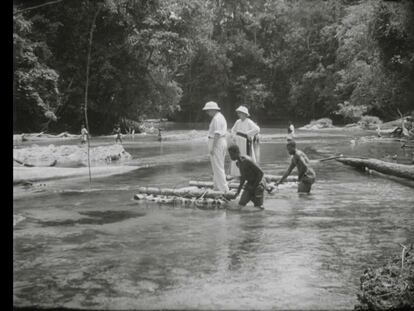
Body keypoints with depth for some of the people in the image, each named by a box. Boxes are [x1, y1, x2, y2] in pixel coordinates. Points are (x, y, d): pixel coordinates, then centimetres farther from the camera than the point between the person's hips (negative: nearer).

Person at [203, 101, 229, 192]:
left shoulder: (216, 118, -16)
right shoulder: (221, 117, 17)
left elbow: (217, 134, -22)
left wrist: (212, 147, -22)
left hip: (216, 143, -11)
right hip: (222, 142, 11)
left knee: (218, 167, -7)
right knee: (219, 167, 15)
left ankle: (223, 189, -6)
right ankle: (217, 187, 22)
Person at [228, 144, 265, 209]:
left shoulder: (247, 160, -25)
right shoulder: (238, 163, 2)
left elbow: (261, 173, -24)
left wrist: (254, 185, -21)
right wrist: (238, 191, 9)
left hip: (259, 181, -5)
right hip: (250, 183, 5)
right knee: (241, 204, -6)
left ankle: (259, 205, -7)